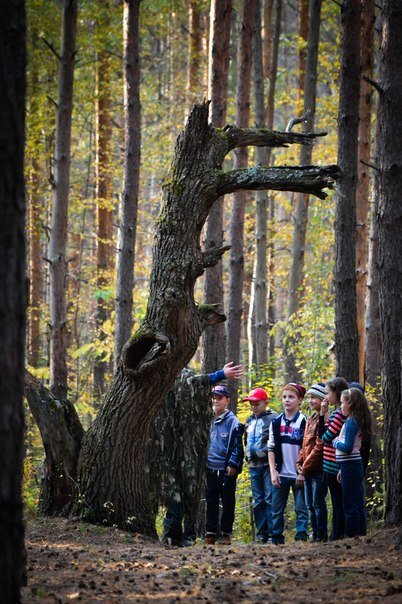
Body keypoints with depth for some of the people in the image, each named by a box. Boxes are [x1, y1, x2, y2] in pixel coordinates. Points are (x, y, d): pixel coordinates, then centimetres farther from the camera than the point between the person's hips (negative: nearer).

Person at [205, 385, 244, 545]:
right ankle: (210, 533, 13)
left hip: (227, 470, -5)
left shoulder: (233, 422, -5)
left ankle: (225, 533, 8)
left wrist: (233, 464, -13)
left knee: (227, 503, 3)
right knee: (211, 503, 7)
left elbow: (238, 446, -7)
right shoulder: (209, 421, 11)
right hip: (210, 469, 5)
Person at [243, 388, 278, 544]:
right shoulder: (249, 421, 18)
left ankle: (273, 532, -9)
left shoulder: (273, 418, -5)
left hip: (268, 464, -7)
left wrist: (261, 452, -15)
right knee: (258, 500, 8)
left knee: (270, 498, -10)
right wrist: (248, 453, 14)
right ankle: (261, 532, 12)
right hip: (254, 466, 7)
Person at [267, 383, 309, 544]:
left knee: (301, 507, -1)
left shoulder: (304, 422, -4)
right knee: (277, 508, 6)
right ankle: (276, 536, 14)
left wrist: (303, 473, -11)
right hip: (281, 474, 4)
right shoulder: (276, 422, 8)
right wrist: (273, 472, 1)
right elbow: (271, 449, 9)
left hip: (299, 475, -4)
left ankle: (301, 536, 3)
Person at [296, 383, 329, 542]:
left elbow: (319, 447, -17)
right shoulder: (310, 420, 17)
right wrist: (299, 464, 7)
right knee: (310, 505, 10)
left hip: (319, 469, -9)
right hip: (307, 470, 9)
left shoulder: (324, 420, -12)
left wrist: (306, 466, -14)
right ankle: (315, 535, 15)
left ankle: (321, 536, -3)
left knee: (318, 503, -7)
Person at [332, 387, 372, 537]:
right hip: (356, 464, 9)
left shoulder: (351, 422, -16)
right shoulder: (357, 421, 12)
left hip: (350, 466, -9)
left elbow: (347, 447, -23)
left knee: (350, 504, -6)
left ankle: (351, 535, -4)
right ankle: (361, 534, 17)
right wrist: (342, 470, 19)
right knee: (358, 503, 13)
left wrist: (336, 442, -3)